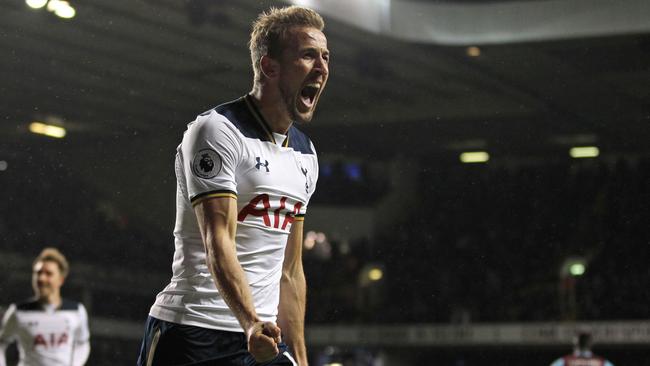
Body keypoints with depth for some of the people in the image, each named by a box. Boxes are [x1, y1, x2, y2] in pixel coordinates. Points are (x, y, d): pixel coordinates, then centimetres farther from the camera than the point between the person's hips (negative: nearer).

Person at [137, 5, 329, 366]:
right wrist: (250, 323, -34)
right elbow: (218, 245, -21)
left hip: (265, 336, 7)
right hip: (192, 334, -7)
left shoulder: (305, 153, 16)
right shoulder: (217, 131, -10)